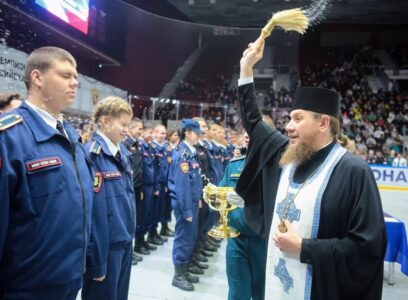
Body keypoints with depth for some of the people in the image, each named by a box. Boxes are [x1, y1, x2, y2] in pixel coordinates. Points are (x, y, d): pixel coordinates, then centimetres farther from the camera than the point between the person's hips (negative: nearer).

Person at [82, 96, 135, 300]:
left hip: (124, 241, 8)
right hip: (106, 245, -8)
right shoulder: (92, 154, -19)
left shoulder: (121, 152, 8)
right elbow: (93, 208, -22)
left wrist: (129, 236, 16)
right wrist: (97, 259, -20)